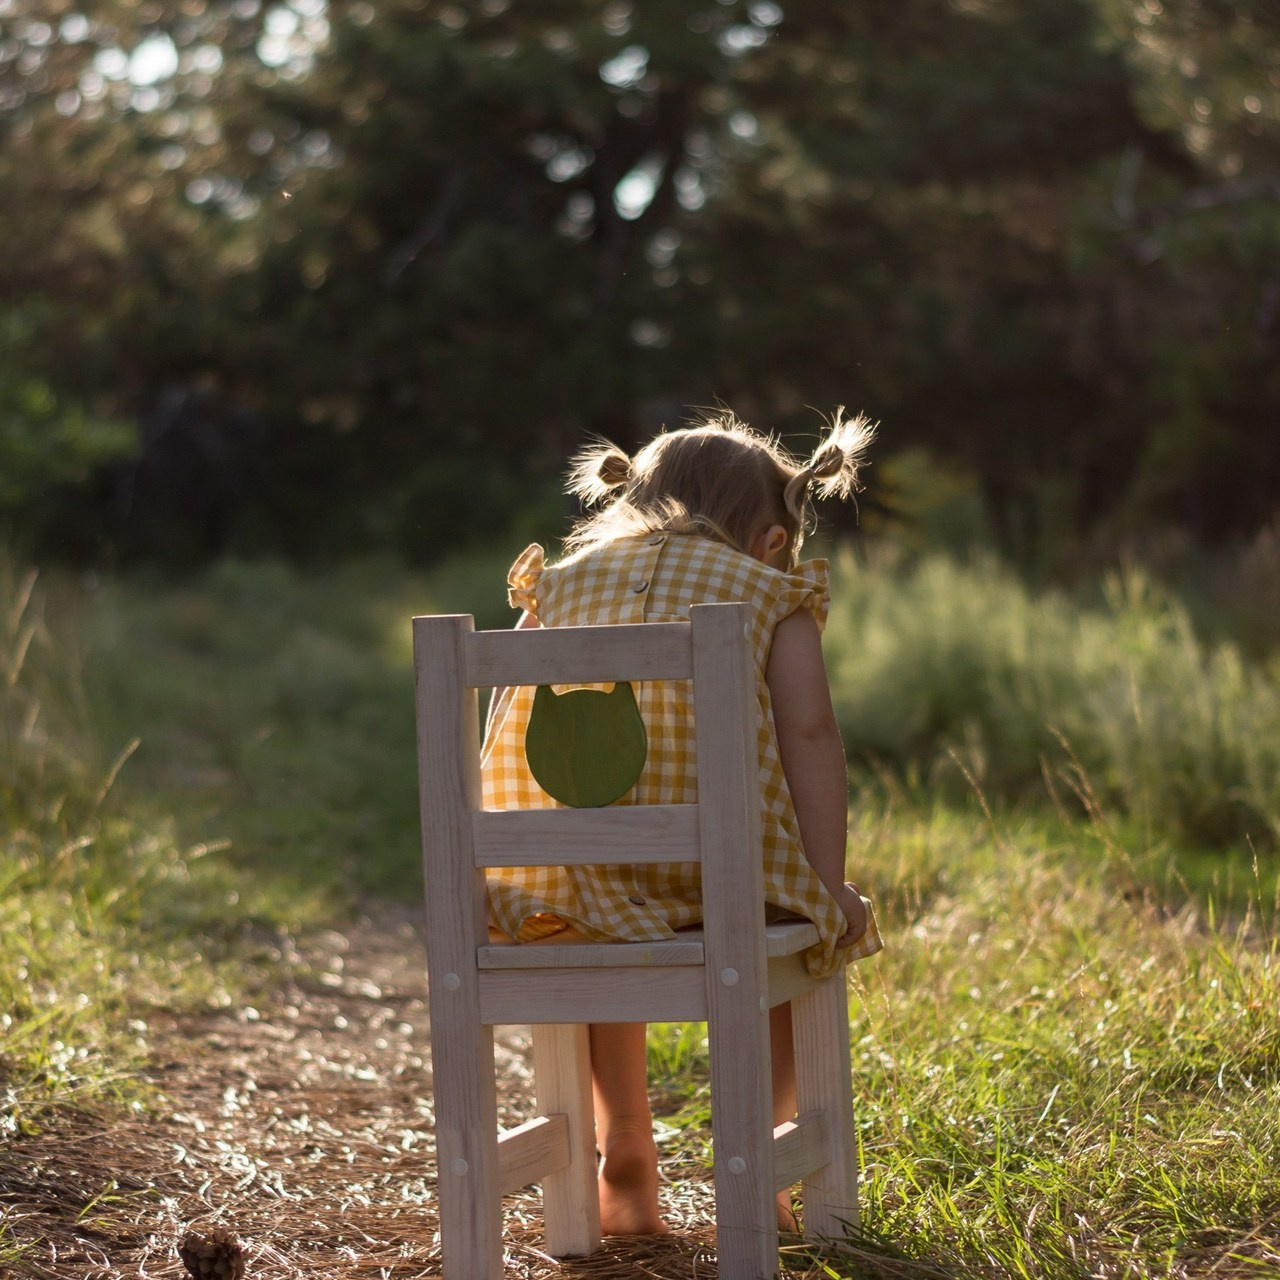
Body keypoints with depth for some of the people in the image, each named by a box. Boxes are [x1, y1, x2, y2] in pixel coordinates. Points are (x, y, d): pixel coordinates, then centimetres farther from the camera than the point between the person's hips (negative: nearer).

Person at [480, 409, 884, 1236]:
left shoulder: (560, 581, 21)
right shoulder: (771, 593, 12)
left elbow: (503, 738, 16)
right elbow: (809, 732, -2)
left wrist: (509, 874, 24)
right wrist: (830, 885, -3)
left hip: (570, 878, 3)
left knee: (602, 943, 38)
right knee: (809, 931, 29)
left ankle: (627, 1158, 33)